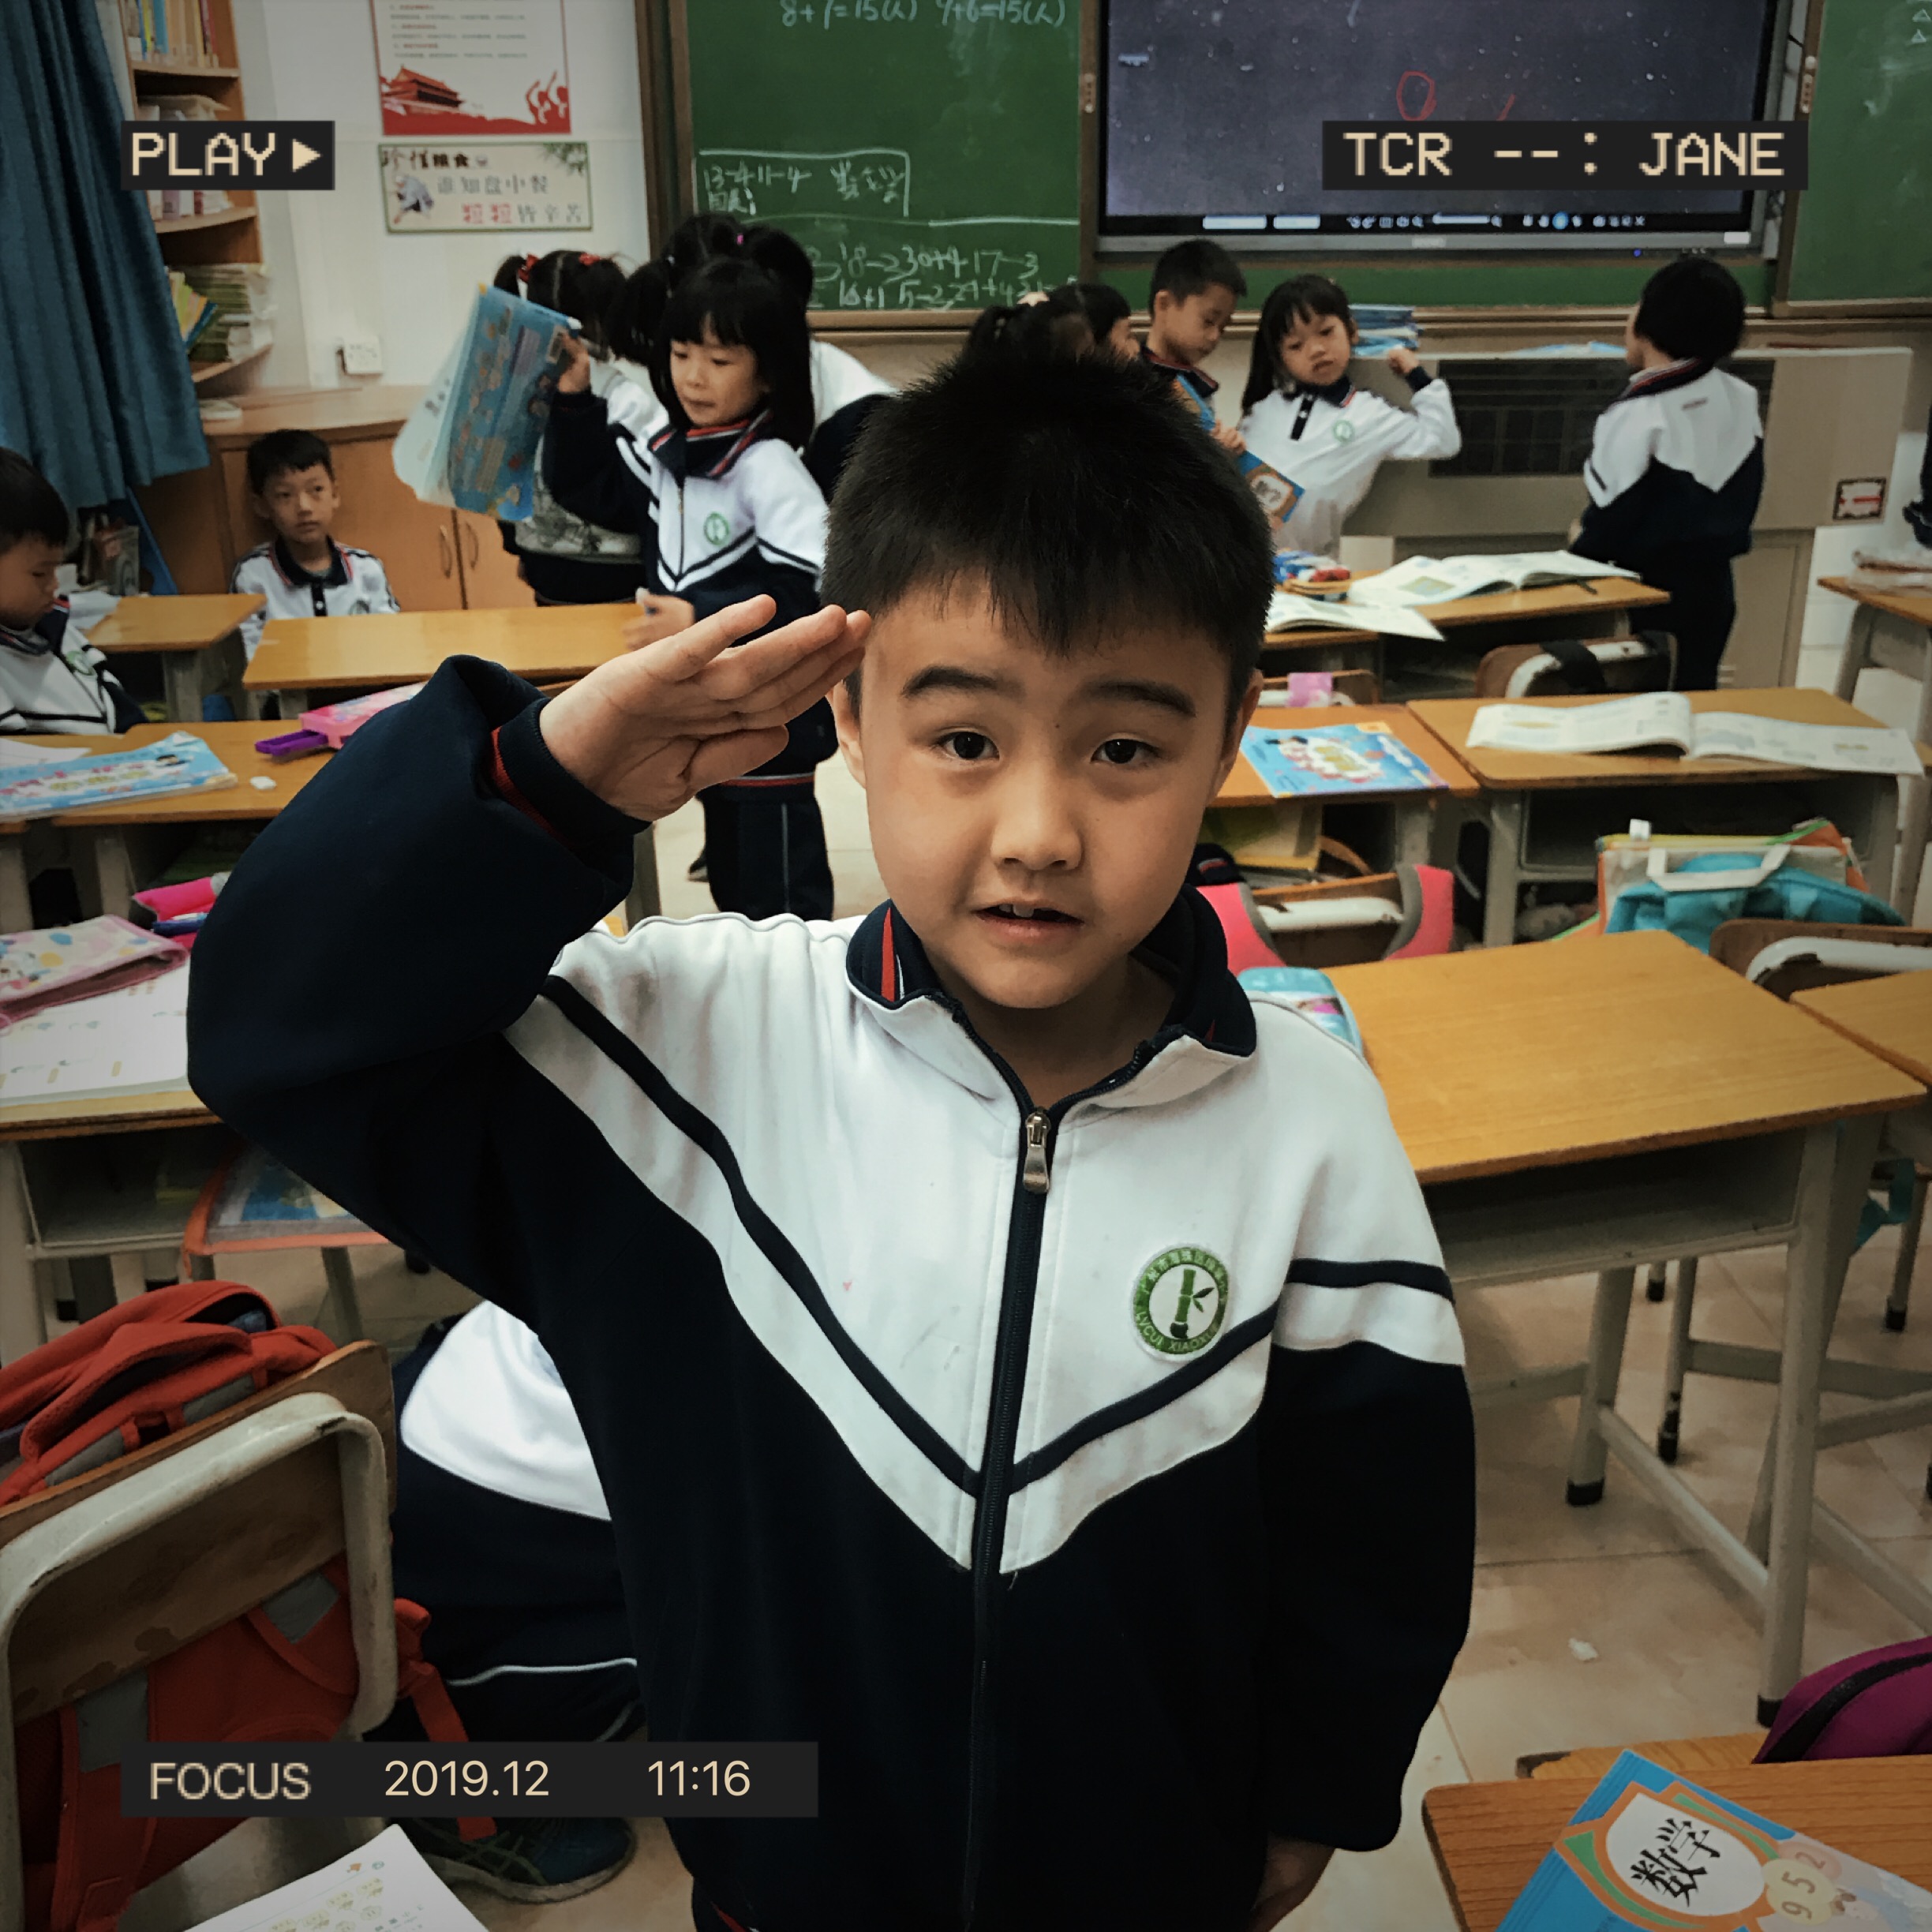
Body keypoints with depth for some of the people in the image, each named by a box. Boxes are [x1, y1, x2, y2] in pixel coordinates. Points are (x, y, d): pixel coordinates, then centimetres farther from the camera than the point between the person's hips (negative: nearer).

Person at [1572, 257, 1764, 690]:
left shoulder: (1637, 416, -20)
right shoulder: (1742, 400, 2)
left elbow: (1608, 524, -17)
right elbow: (1743, 504, 10)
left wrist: (1578, 544, 3)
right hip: (1712, 589, 6)